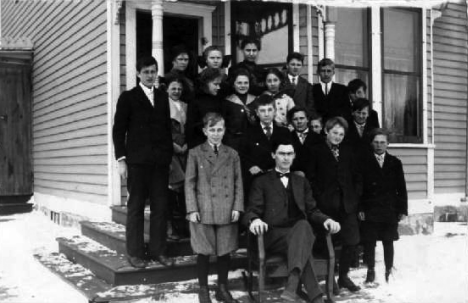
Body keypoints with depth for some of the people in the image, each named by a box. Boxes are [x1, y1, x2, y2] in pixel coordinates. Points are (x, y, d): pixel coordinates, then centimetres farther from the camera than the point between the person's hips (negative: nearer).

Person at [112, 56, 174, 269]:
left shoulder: (163, 97, 15)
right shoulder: (128, 97, 4)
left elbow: (167, 127, 15)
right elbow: (118, 130, 1)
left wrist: (169, 155, 9)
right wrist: (121, 159, -7)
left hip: (160, 161, 4)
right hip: (137, 161, -3)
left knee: (160, 207, 3)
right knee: (136, 207, 1)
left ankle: (158, 251, 12)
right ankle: (135, 253, 9)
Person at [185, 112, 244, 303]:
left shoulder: (232, 154, 9)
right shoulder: (195, 153, 3)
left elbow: (238, 183, 8)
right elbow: (189, 183, 0)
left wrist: (237, 207, -2)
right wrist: (192, 210, -7)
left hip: (227, 212, 2)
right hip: (203, 211, -2)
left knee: (225, 251, 8)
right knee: (204, 252, 4)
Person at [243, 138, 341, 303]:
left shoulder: (301, 181, 26)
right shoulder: (261, 182, 15)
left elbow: (312, 211, 21)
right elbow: (252, 211, 3)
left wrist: (326, 220, -3)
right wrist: (255, 220, -24)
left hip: (300, 230, 2)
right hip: (274, 235, -2)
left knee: (303, 225, -39)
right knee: (302, 246, -38)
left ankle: (291, 286, -54)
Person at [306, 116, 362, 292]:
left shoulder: (348, 152, 16)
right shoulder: (316, 151, 2)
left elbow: (357, 177, 18)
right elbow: (311, 177, -2)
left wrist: (355, 195, 6)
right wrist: (319, 198, -9)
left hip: (347, 204, 4)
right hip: (326, 205, -4)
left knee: (351, 241, 1)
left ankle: (343, 276, 17)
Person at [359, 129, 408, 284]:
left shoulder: (395, 163, 7)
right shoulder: (364, 162, 1)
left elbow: (401, 188, 8)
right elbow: (358, 187, -1)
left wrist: (403, 209, 2)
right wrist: (360, 208, -8)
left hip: (390, 211, 1)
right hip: (369, 211, -1)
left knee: (388, 242, 8)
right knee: (369, 242, 1)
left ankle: (389, 271, 20)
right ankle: (370, 272, 14)